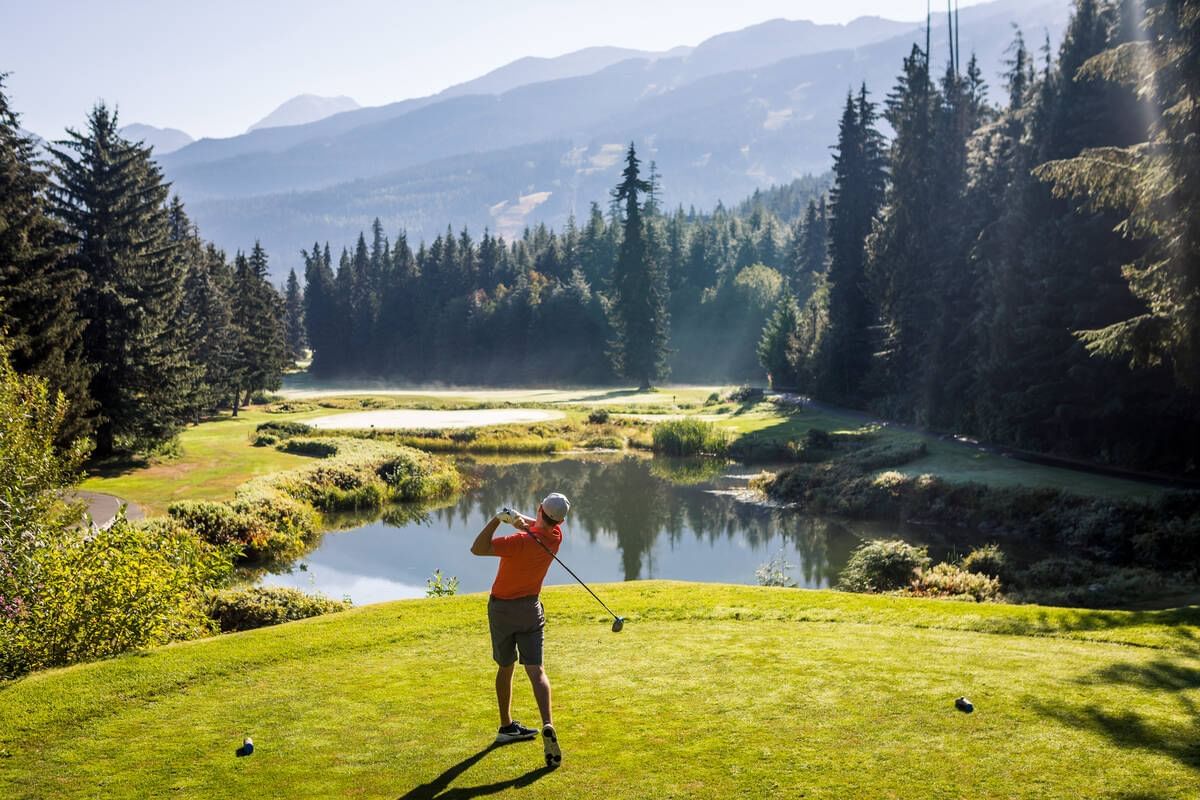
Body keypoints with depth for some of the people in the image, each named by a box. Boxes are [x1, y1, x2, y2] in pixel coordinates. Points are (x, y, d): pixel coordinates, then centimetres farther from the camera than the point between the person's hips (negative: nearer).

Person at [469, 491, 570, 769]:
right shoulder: (555, 536, -6)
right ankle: (547, 725, -25)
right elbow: (537, 525, 13)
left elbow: (477, 548, -27)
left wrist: (498, 519, -24)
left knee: (505, 667, 15)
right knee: (535, 670, -5)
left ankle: (507, 726, 26)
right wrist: (518, 519, -10)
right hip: (531, 608, 3)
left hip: (502, 609, -3)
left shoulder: (521, 542, -25)